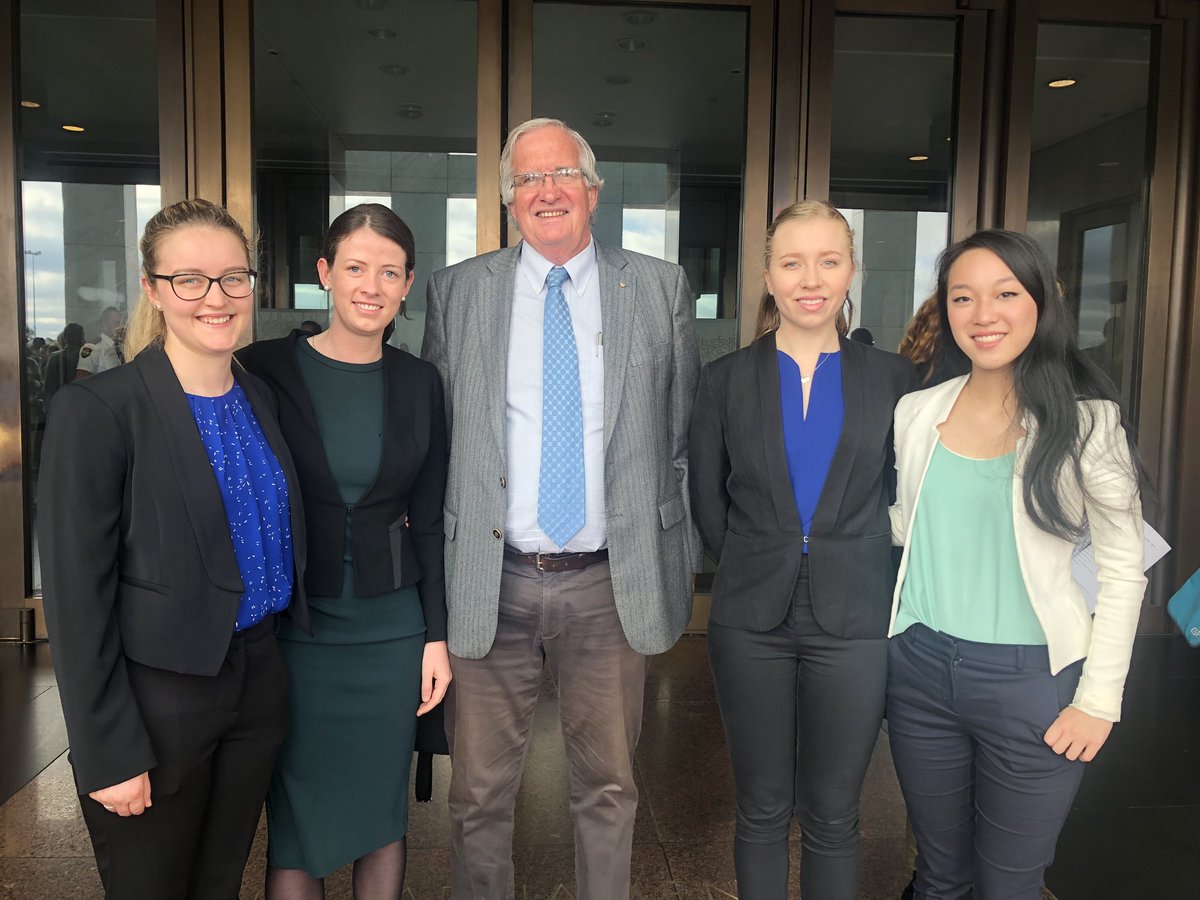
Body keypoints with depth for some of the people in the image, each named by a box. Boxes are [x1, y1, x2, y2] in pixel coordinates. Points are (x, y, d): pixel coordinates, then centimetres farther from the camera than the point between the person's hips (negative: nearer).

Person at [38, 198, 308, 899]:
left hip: (258, 683, 6)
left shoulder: (260, 399, 4)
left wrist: (270, 666, 8)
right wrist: (110, 754, -13)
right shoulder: (97, 409, -15)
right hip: (154, 698, -5)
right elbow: (75, 596, -14)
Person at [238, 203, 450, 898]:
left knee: (383, 813, 14)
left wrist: (438, 635, 4)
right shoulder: (265, 369, -6)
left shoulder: (420, 383, 2)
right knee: (296, 821, 9)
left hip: (392, 626, 2)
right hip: (293, 625, -2)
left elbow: (429, 520, 6)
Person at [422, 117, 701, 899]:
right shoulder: (458, 291, 3)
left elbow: (684, 434, 5)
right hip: (492, 583, 0)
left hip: (614, 584, 0)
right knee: (480, 793, 14)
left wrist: (683, 565, 2)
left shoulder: (661, 288, 3)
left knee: (610, 789, 17)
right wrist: (434, 565, 1)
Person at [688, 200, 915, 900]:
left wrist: (856, 572, 2)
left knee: (833, 816, 11)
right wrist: (755, 571, 5)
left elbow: (903, 496, 6)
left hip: (853, 623, 0)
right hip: (752, 621, 1)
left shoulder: (891, 377, 1)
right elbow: (709, 502, 6)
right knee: (762, 810, 13)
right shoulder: (727, 379, 2)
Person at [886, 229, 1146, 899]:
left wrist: (1099, 699, -8)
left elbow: (1123, 569, -6)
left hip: (1032, 679, -3)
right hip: (922, 670, 3)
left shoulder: (1088, 422, -8)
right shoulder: (916, 413, 2)